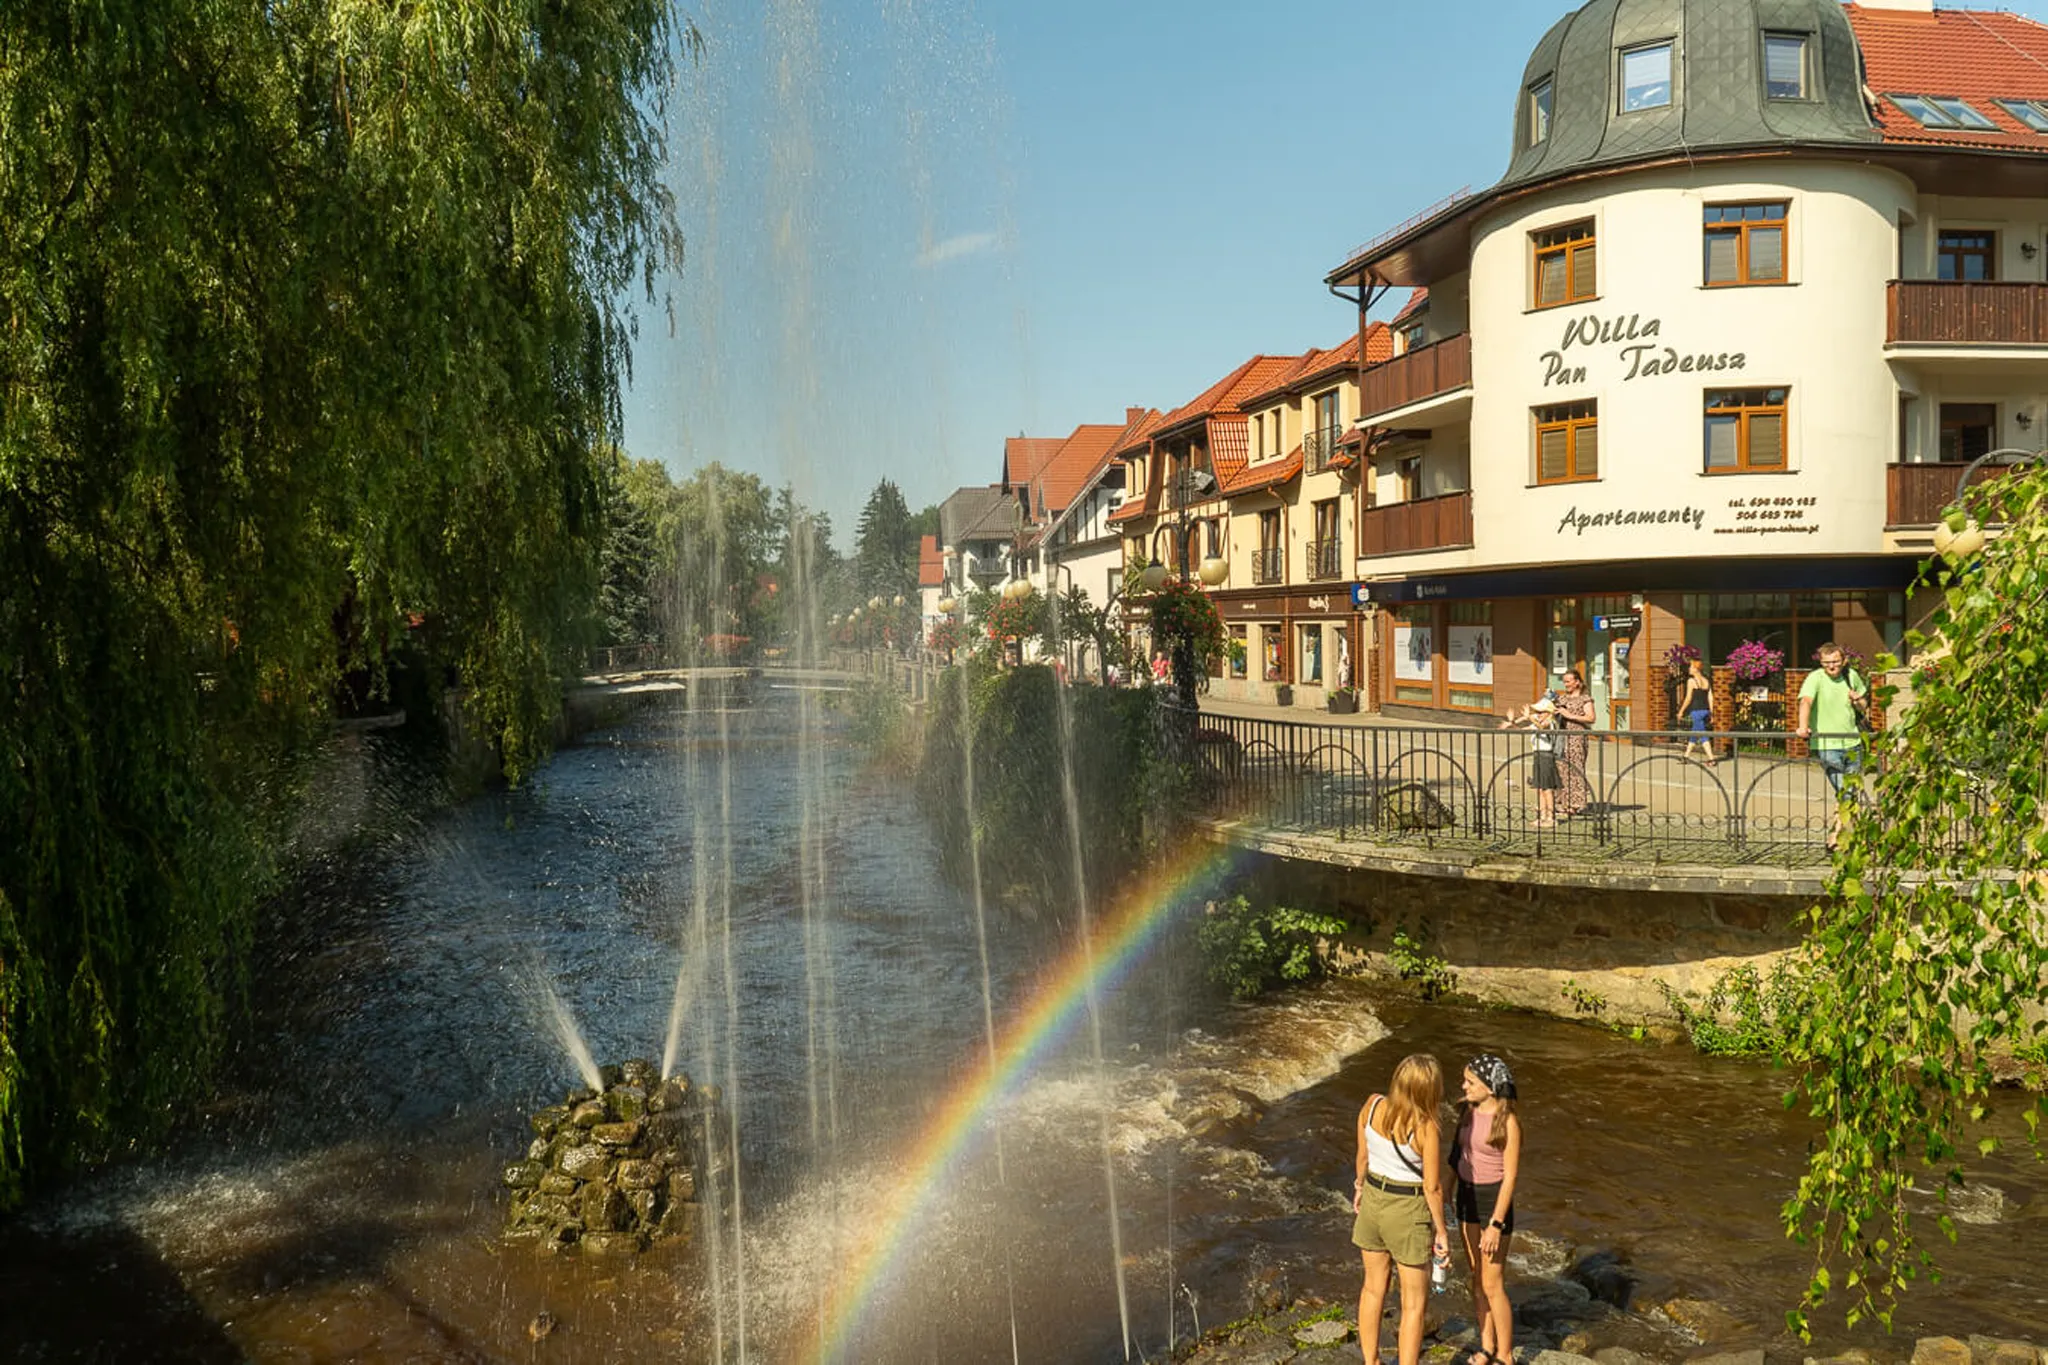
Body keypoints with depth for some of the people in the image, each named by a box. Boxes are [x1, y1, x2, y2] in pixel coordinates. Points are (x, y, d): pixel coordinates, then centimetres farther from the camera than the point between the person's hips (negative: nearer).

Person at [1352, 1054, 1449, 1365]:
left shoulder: (1372, 1106, -11)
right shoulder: (1427, 1129, -25)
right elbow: (1433, 1187, -17)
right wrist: (1441, 1232, -5)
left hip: (1373, 1199, 6)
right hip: (1408, 1211, -6)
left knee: (1374, 1287, 23)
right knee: (1414, 1303, 10)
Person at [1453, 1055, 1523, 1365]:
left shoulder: (1508, 1121, -22)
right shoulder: (1467, 1110, -3)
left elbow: (1511, 1176, -19)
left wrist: (1495, 1225, -19)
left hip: (1495, 1201, -6)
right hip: (1467, 1197, 6)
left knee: (1492, 1285, 3)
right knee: (1477, 1278, 16)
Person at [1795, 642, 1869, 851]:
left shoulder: (1851, 676, 8)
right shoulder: (1815, 679, -10)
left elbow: (1864, 705, 22)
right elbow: (1805, 702, -28)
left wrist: (1857, 701, -3)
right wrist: (1803, 727, -46)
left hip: (1852, 744, 6)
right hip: (1827, 745, -6)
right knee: (1844, 795, -11)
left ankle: (1844, 835, 30)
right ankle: (1833, 839, 1)